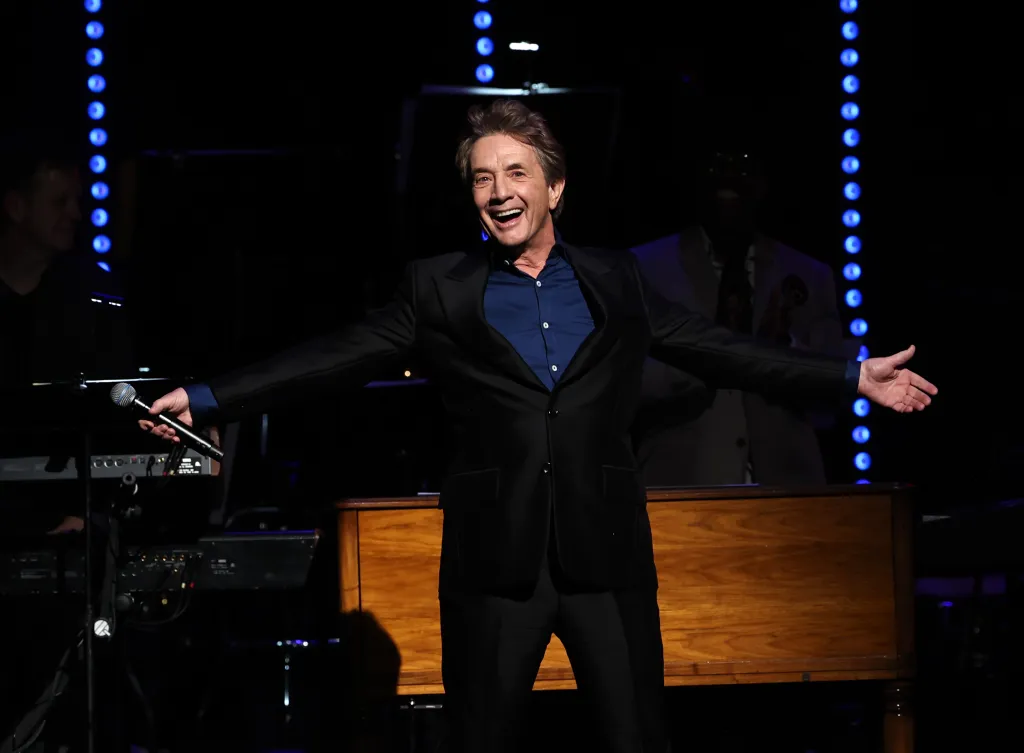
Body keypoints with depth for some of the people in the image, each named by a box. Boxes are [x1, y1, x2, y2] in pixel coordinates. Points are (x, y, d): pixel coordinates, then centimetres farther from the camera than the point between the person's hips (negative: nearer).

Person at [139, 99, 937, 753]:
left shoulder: (616, 280, 9)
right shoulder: (440, 289, 4)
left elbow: (723, 352, 11)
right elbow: (331, 360, 0)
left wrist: (854, 378, 8)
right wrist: (207, 400, -8)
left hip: (606, 555, 1)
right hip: (496, 563, -1)